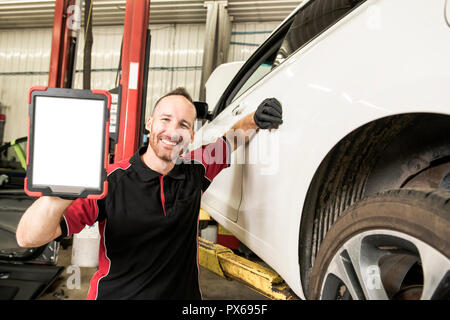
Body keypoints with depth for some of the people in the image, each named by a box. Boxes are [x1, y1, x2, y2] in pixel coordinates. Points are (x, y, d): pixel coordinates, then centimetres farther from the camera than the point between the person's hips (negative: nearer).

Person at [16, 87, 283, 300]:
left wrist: (256, 119, -11)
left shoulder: (196, 170, -4)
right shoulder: (112, 181, -15)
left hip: (184, 293, 2)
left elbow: (235, 137, 11)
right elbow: (28, 237, -20)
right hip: (116, 294, -1)